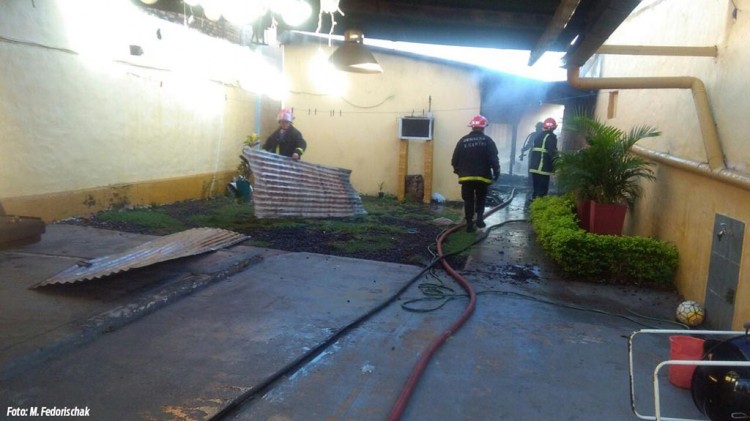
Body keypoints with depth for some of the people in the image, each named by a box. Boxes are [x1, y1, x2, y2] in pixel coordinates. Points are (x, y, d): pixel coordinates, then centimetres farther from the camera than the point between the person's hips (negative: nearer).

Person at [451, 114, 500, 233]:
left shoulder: (463, 140, 2)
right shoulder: (487, 140, -3)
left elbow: (455, 159, 4)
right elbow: (494, 159, -8)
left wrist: (458, 170, 20)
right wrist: (496, 172, 2)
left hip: (466, 176, 1)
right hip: (482, 177, -1)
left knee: (468, 201, 9)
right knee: (481, 199, 18)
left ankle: (469, 224, 6)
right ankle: (479, 217, -1)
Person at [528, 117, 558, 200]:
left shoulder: (537, 136, 17)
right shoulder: (551, 137, -8)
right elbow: (552, 153, -17)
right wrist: (555, 165, -8)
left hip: (534, 166, 8)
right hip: (543, 168, -8)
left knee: (536, 189, 16)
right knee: (542, 190, -6)